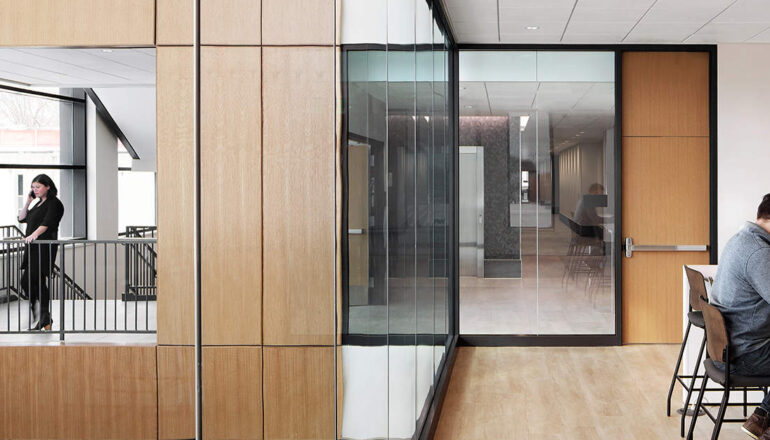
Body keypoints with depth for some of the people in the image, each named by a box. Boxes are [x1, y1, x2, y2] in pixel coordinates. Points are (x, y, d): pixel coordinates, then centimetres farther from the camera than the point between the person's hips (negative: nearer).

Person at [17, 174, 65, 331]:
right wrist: (28, 202, 14)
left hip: (44, 247, -9)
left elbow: (47, 223, -20)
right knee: (39, 283, 7)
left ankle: (40, 316, -8)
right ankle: (45, 320, 11)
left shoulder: (54, 203, -6)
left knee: (27, 281, -15)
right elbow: (22, 218, 24)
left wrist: (34, 234, -34)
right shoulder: (39, 204, 22)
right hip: (34, 247, 9)